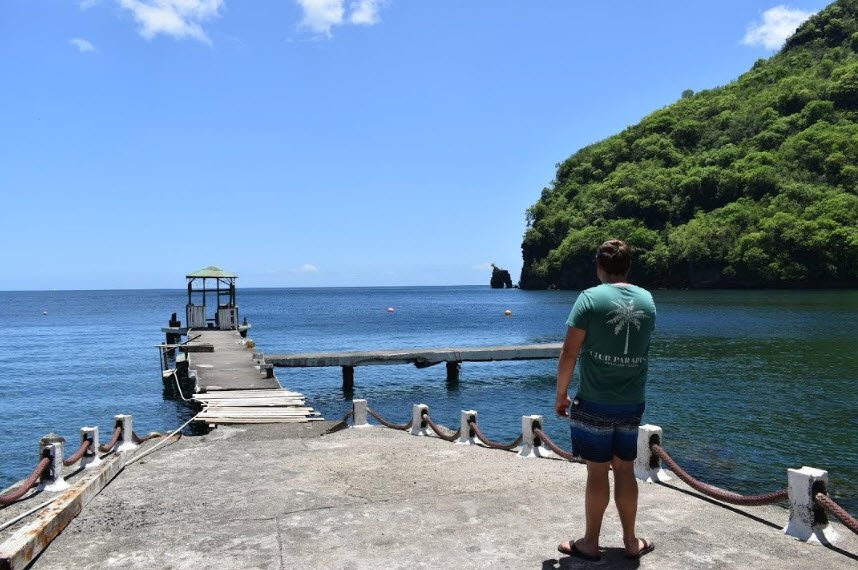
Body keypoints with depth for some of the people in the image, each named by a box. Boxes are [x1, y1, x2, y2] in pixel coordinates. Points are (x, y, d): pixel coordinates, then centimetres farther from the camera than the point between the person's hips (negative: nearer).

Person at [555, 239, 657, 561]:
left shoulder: (590, 298, -11)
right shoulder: (647, 300, 4)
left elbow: (569, 354, -12)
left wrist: (561, 395, -2)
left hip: (595, 403, -4)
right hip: (633, 403, 4)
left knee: (597, 472, 5)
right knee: (625, 470, 15)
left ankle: (590, 543, 18)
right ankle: (631, 541, 25)